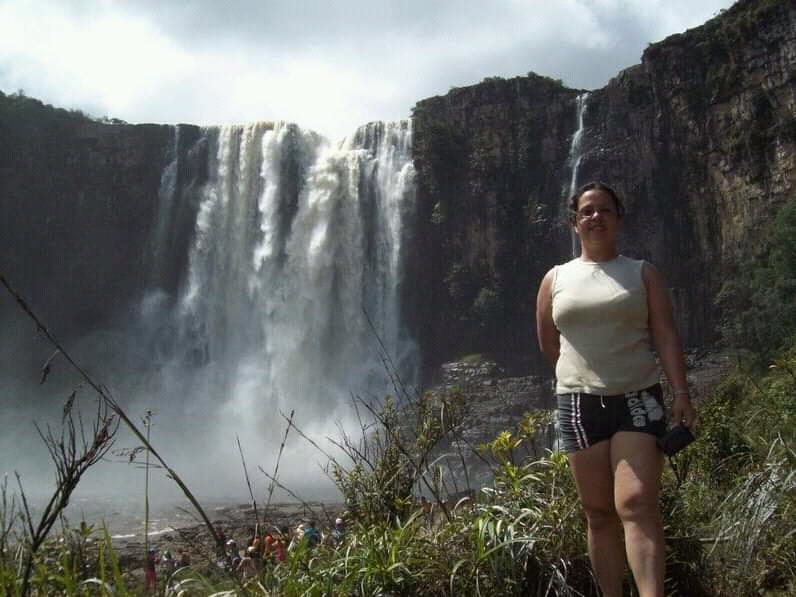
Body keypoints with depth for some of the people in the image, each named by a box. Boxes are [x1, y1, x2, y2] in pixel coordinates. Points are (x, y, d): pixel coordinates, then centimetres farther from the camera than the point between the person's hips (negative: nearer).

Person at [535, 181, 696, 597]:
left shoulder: (643, 273, 5)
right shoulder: (555, 279, 9)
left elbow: (666, 336, -3)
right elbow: (547, 344, 17)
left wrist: (680, 394, -14)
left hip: (637, 400, -2)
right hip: (579, 404, 2)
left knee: (637, 505, -16)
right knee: (598, 513, 5)